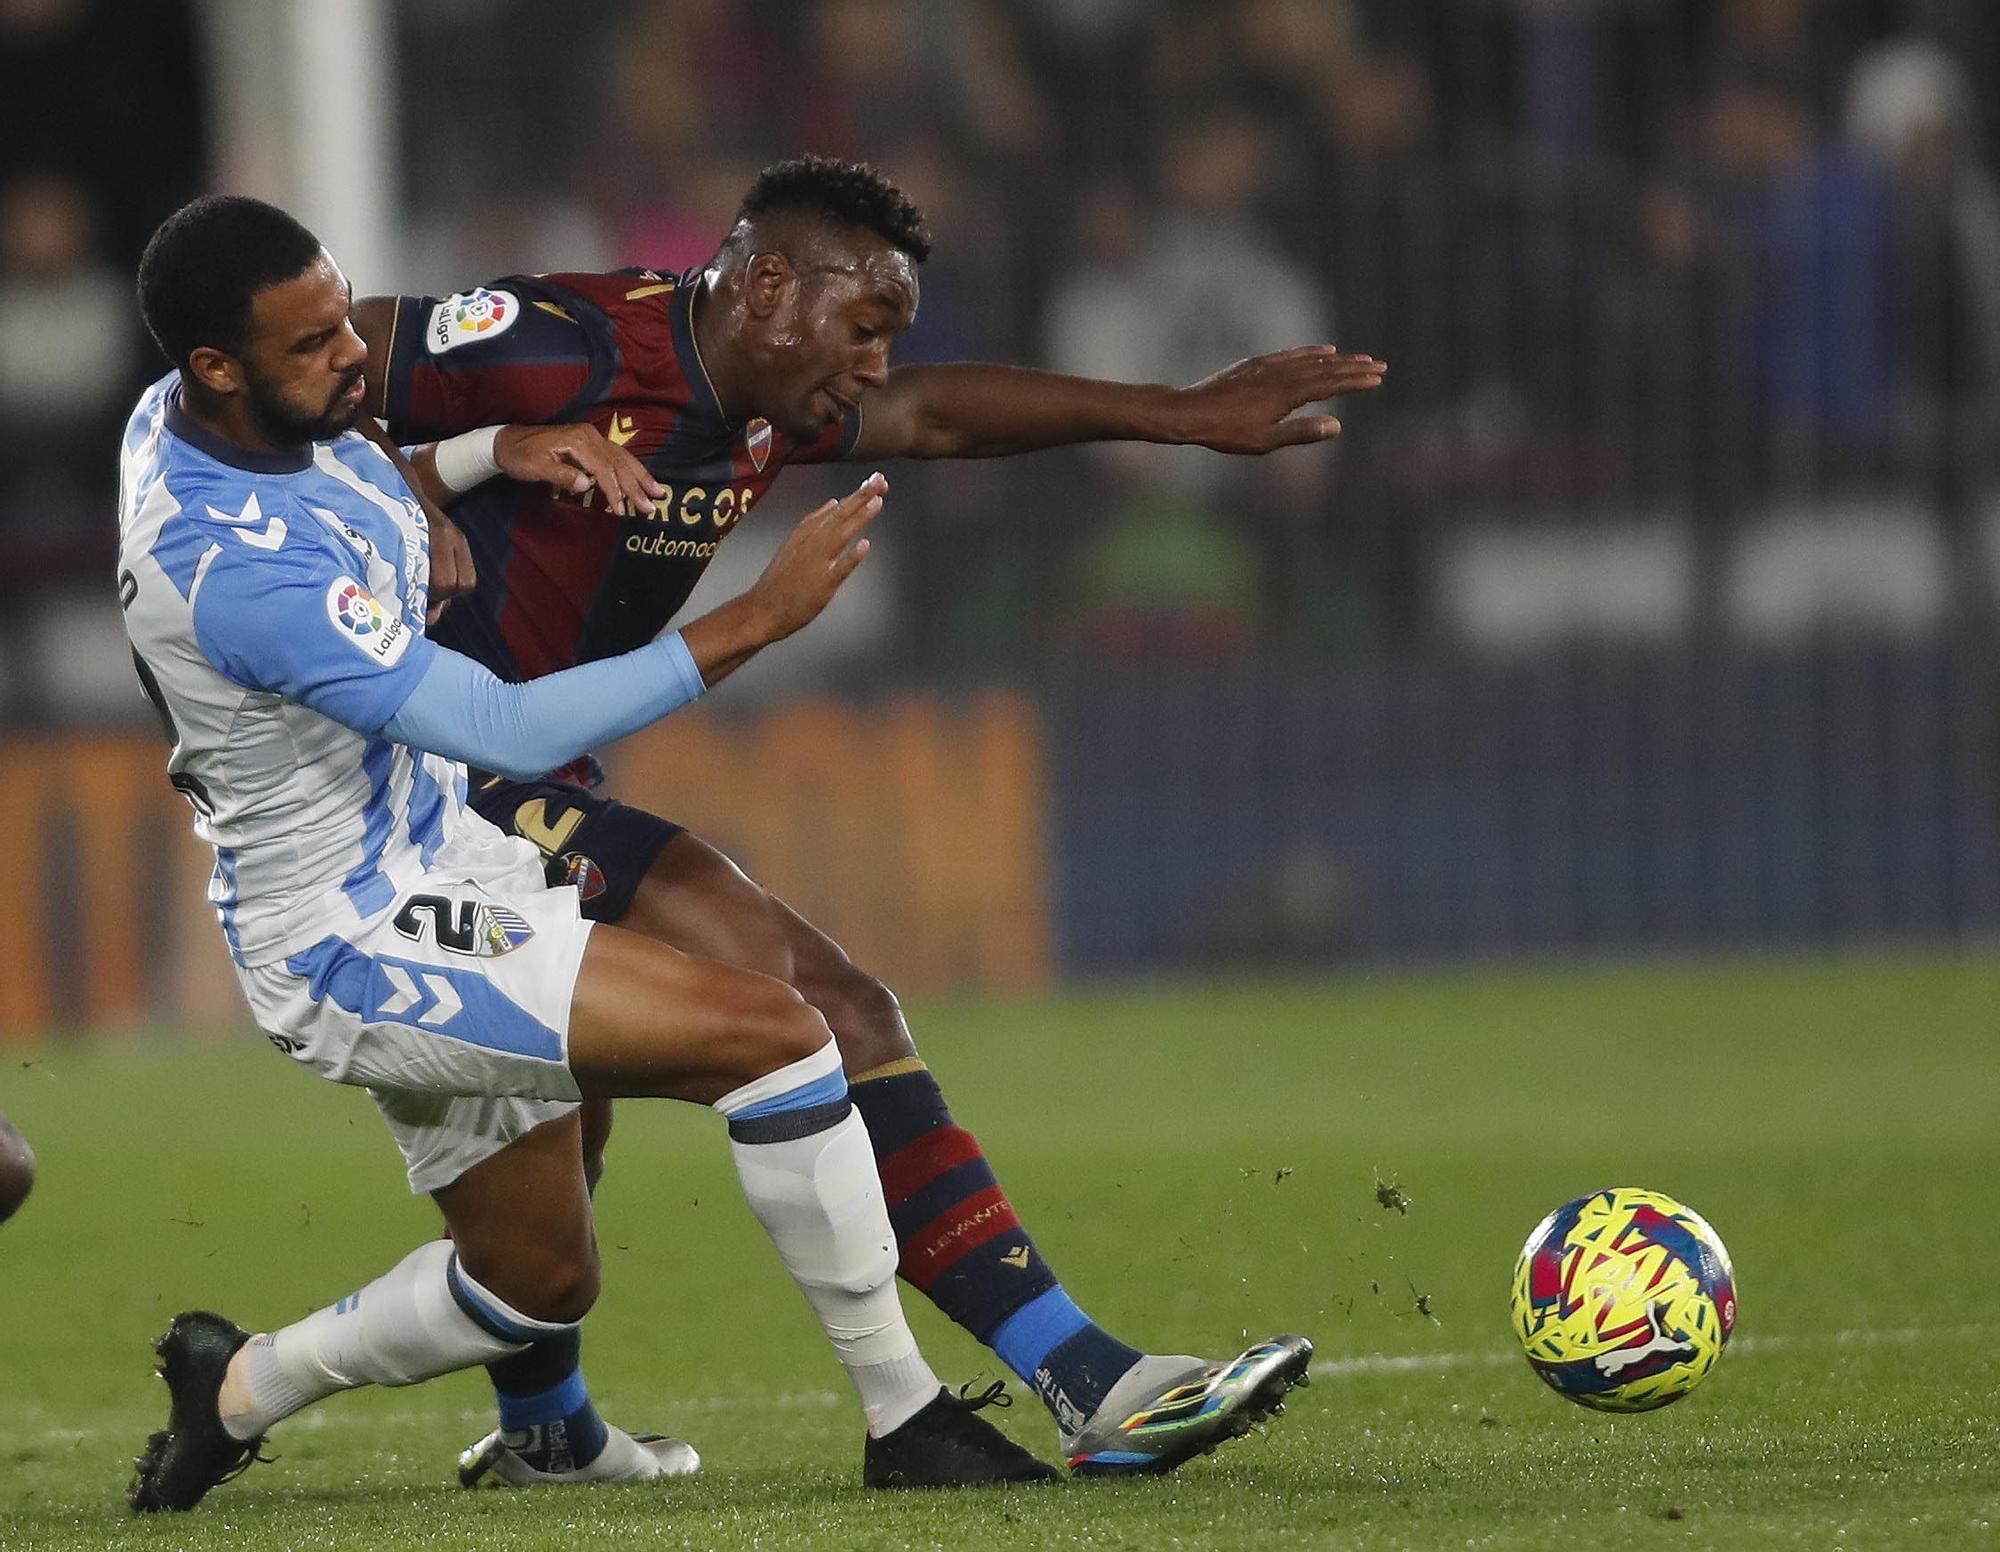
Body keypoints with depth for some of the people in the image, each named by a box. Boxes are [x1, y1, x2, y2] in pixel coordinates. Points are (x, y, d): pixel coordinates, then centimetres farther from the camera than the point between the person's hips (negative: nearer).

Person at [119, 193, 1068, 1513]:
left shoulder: (182, 414, -2)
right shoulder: (237, 570, -31)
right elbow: (507, 731, -33)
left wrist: (474, 456, 6)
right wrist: (758, 619, -33)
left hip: (441, 874, 10)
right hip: (361, 951, -10)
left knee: (541, 1281, 20)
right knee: (771, 1030, -20)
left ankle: (236, 1393, 36)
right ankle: (905, 1416, -12)